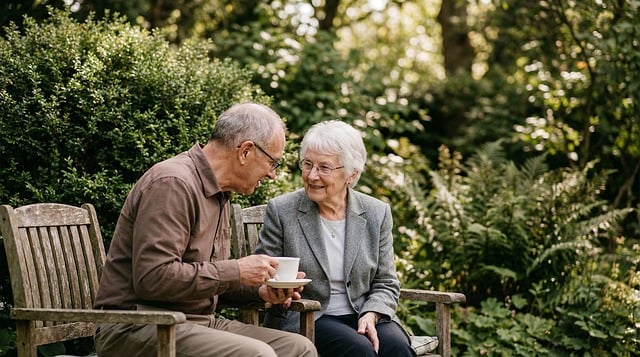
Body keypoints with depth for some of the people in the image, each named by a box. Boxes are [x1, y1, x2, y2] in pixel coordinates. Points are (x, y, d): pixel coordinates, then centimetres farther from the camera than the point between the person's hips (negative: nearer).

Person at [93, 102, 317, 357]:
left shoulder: (220, 194, 15)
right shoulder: (173, 183, -16)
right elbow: (152, 278, -25)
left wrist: (259, 288, 4)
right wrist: (236, 271, -20)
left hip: (198, 322, 9)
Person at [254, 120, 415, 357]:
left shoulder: (377, 213, 6)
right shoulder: (281, 211, -1)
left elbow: (385, 284, 9)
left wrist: (370, 315, -11)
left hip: (364, 315, 3)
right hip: (305, 319, -2)